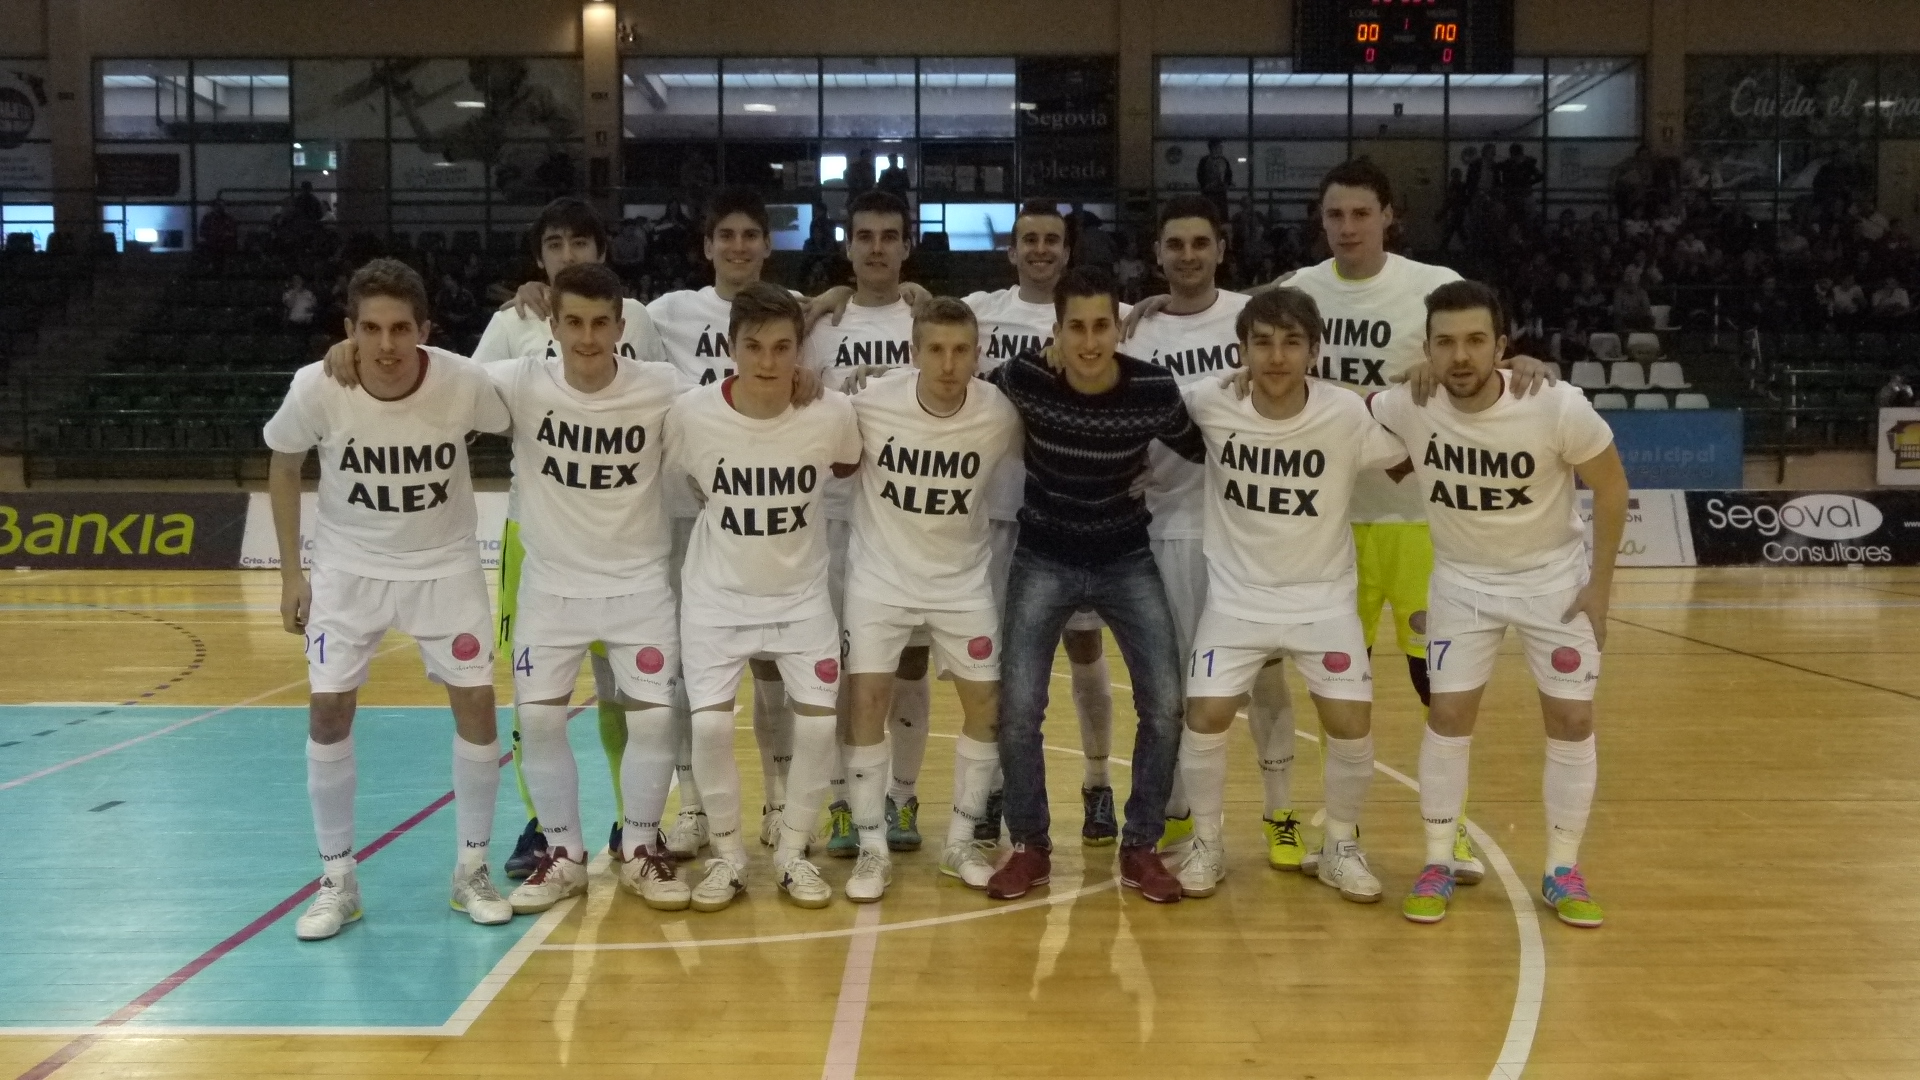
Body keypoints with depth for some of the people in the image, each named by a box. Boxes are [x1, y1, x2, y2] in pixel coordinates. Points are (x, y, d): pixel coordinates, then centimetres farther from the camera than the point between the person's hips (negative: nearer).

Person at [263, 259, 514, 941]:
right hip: (347, 568, 0)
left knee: (476, 703, -3)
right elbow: (283, 467, -2)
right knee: (328, 712, -2)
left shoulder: (465, 382, -24)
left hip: (445, 565, 0)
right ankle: (337, 880, 15)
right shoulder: (316, 387, -21)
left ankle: (472, 871, 14)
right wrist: (291, 574, -1)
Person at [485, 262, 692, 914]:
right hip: (551, 583, 1)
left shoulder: (663, 390, -13)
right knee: (537, 718, 0)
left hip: (640, 582, -1)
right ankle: (563, 854, 19)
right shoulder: (522, 383, -12)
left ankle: (640, 849, 18)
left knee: (654, 715, -4)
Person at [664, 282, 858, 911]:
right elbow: (670, 481, 1)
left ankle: (792, 850, 18)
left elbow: (850, 468, 7)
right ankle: (727, 855, 13)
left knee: (820, 721, -5)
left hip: (802, 595, 1)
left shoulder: (832, 414, -16)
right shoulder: (692, 415, -18)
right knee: (710, 724, -10)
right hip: (717, 596, -1)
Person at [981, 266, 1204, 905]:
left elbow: (1201, 451, 2)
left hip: (1127, 561, 1)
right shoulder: (1024, 380, -18)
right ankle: (1030, 846, 14)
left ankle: (1141, 847, 14)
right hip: (1044, 560, 0)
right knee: (1018, 708, -7)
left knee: (1165, 706, -5)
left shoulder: (1156, 390, -17)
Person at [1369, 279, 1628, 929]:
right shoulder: (1406, 408, -23)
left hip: (1555, 576, -1)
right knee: (1449, 716, -1)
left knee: (1572, 721, 1)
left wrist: (1600, 585, -10)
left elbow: (1610, 486, -11)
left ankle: (1563, 871, 17)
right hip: (1462, 580, 1)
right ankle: (1438, 864, 14)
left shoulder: (1558, 406, -27)